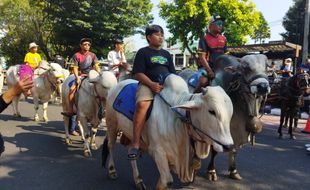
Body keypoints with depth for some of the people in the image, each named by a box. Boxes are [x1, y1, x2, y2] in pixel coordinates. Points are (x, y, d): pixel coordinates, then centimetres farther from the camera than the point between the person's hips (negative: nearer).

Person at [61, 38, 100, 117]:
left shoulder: (92, 55, 7)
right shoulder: (77, 55, 0)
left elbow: (96, 66, 1)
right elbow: (75, 68, -5)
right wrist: (77, 78, -19)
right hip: (80, 75, -2)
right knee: (72, 89, -23)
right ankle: (70, 110, -19)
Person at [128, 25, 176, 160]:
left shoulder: (166, 54, 22)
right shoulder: (143, 52, 6)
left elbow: (173, 73, 23)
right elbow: (138, 74, -4)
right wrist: (152, 84, -19)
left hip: (167, 85, 5)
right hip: (147, 84, -5)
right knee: (142, 104, -35)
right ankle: (135, 144, -30)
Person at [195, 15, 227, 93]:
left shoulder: (223, 39, 12)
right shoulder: (204, 39, -6)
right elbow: (202, 57, -11)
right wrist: (209, 71, -19)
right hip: (206, 67, -6)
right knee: (203, 81, -32)